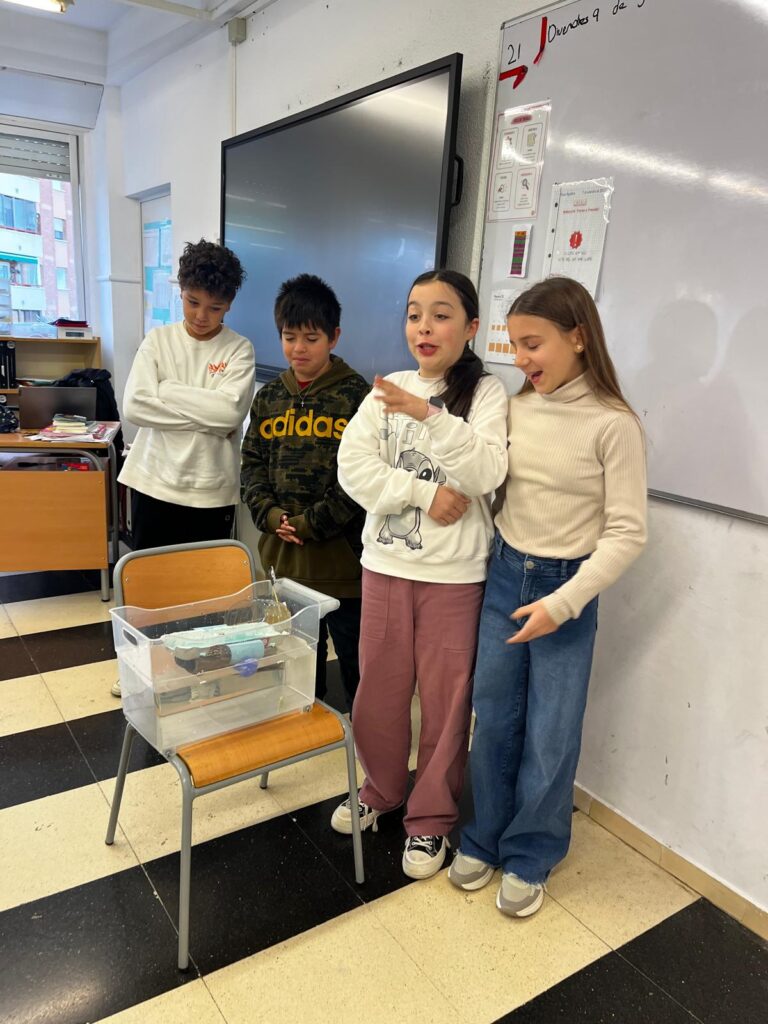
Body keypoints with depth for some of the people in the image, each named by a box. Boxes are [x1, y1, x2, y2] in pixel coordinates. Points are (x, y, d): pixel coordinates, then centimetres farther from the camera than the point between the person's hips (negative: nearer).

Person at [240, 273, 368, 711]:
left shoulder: (357, 395, -8)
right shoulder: (269, 397, 8)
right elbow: (252, 465, 9)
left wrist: (310, 524, -14)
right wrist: (270, 515, -8)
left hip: (340, 552, -5)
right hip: (283, 551, 5)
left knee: (354, 655, 9)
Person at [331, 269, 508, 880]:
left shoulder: (486, 393, -5)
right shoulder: (387, 390, 5)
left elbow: (485, 475, -19)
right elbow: (354, 467, -6)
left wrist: (430, 416, -29)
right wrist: (426, 494, -16)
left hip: (454, 572, -3)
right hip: (385, 563, 4)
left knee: (446, 699, 8)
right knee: (379, 689, 15)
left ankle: (432, 818, 29)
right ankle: (381, 789, 40)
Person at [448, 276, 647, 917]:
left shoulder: (614, 424, -14)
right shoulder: (515, 409, 2)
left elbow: (627, 533, -14)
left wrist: (563, 602, -19)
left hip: (567, 589, -4)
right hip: (504, 575, 5)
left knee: (550, 736, 8)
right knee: (492, 720, 14)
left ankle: (530, 857, 31)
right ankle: (485, 838, 35)